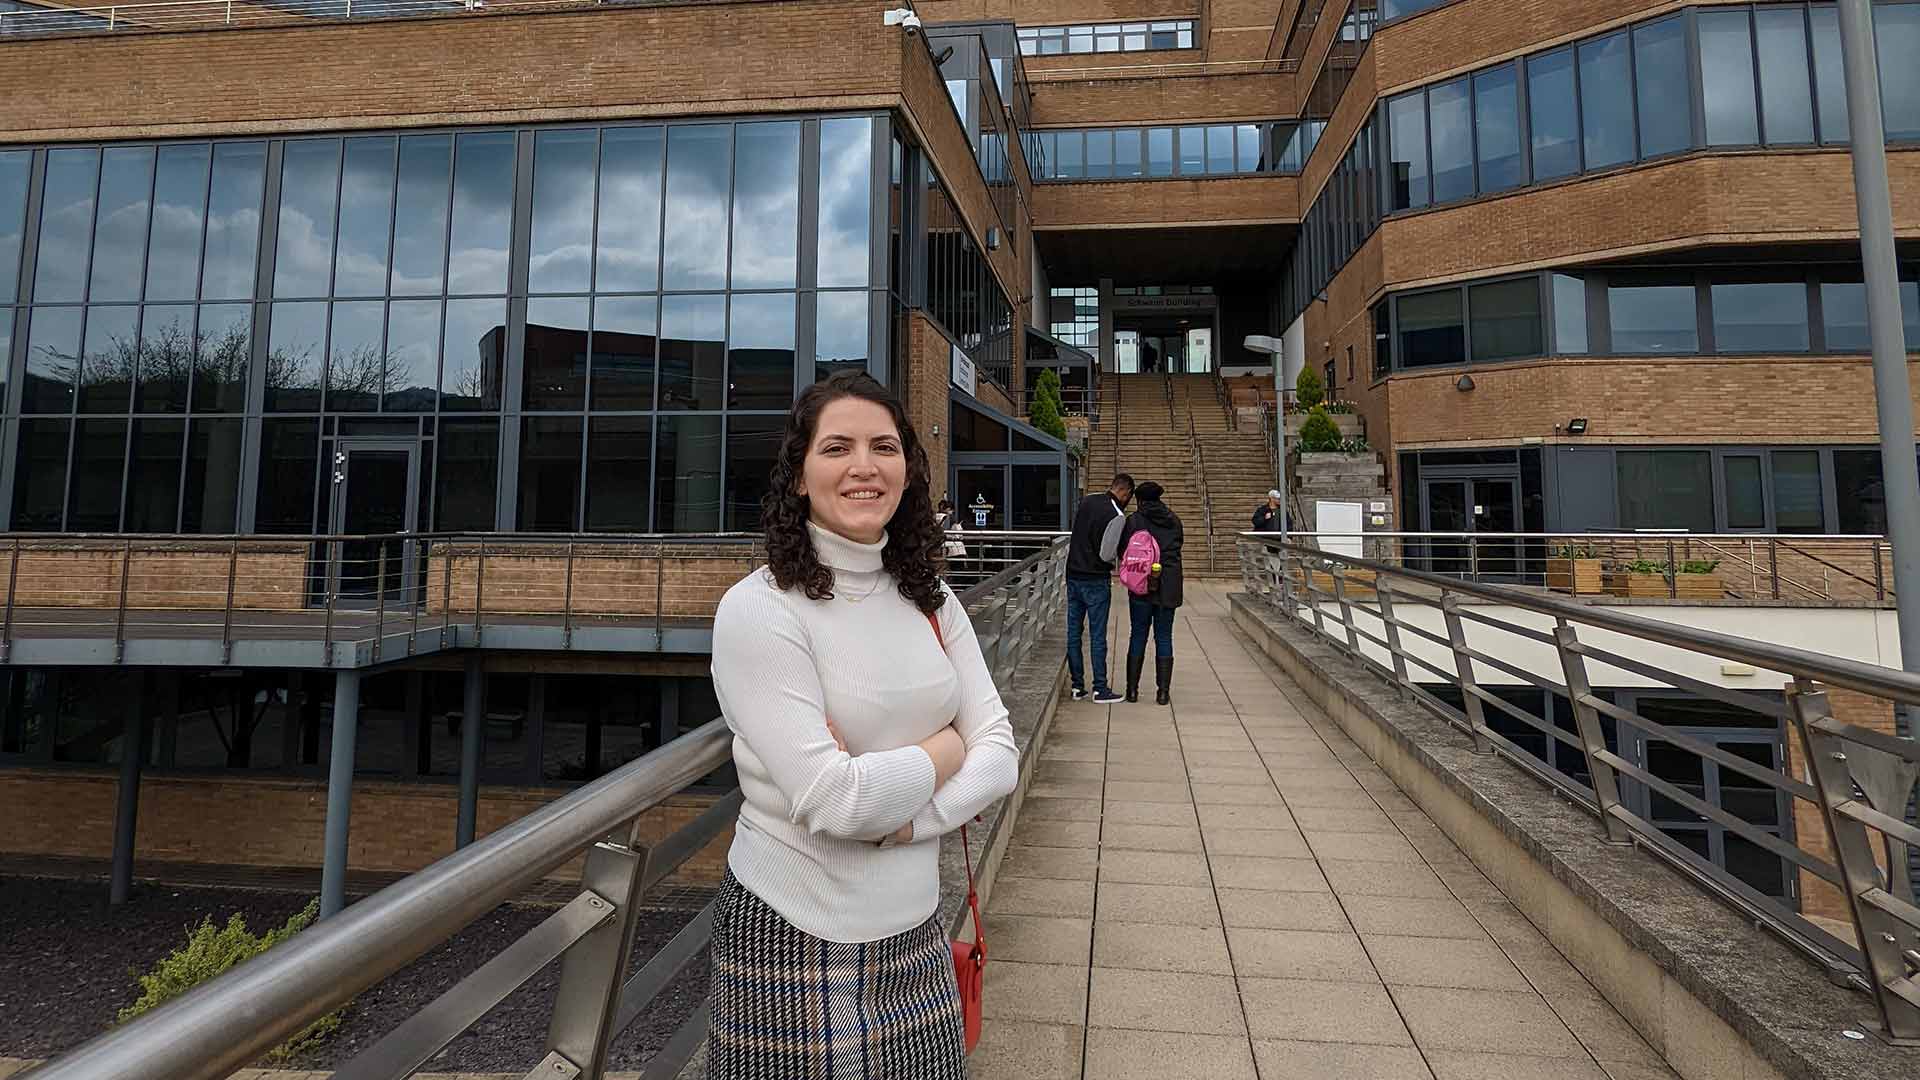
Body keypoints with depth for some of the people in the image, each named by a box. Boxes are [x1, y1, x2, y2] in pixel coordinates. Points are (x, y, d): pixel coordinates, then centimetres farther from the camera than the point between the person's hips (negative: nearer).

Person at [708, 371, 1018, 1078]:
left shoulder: (931, 599, 2)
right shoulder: (759, 608, -17)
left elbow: (999, 754, -3)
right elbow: (831, 800, -23)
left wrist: (900, 816, -19)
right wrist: (944, 751, -8)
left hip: (914, 926, 5)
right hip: (795, 937, -5)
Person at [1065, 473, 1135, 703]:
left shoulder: (1086, 501, 6)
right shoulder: (1116, 515, -16)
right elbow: (1108, 554, -16)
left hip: (1073, 574, 7)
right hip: (1096, 580, -7)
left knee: (1073, 633, 9)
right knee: (1098, 636, 1)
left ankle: (1077, 686, 16)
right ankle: (1100, 689, 6)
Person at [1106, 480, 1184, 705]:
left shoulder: (1134, 520, -4)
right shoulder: (1173, 521, 5)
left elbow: (1121, 551, -2)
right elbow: (1179, 542, 15)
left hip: (1141, 587, -2)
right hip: (1168, 587, 2)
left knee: (1138, 636, 8)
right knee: (1164, 638, 8)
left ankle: (1132, 690, 11)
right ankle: (1163, 692, 8)